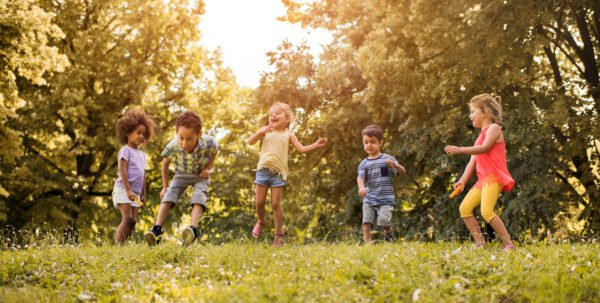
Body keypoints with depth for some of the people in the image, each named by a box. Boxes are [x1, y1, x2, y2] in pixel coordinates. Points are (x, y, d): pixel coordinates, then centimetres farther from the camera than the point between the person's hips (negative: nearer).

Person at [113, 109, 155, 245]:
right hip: (123, 189, -8)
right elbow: (123, 171, -14)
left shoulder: (142, 155, 19)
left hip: (135, 192, 8)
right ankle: (118, 244, -18)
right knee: (127, 219, -18)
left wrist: (143, 194, 18)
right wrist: (128, 190, -22)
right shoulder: (125, 151, -6)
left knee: (133, 221, 3)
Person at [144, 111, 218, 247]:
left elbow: (214, 151, -4)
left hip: (201, 175, -1)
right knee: (167, 197, -18)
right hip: (181, 174, 2)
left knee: (198, 199, -27)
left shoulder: (208, 143, -33)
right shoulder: (173, 146, -31)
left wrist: (208, 168, -14)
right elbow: (165, 162, -7)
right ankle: (157, 230, -26)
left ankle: (193, 230, -43)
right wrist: (165, 186, -2)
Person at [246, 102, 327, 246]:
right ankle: (261, 222, 34)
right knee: (259, 202, 4)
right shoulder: (266, 131, 8)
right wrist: (261, 132, -17)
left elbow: (301, 149, 8)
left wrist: (316, 145, -6)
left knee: (276, 204, -3)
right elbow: (250, 142, -1)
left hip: (278, 173, -1)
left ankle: (279, 234, 6)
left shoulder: (288, 134, 9)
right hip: (263, 170, 1)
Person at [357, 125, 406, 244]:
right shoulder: (364, 163, 8)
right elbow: (360, 177, -6)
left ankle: (388, 232, 17)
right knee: (366, 221, -10)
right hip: (369, 199, 3)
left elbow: (403, 172, -4)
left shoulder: (388, 159, 2)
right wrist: (361, 187, -29)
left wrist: (395, 165, -26)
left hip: (386, 199, -3)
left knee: (383, 220, -16)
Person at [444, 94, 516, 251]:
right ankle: (480, 243, 1)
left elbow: (484, 148, -21)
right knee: (464, 207, 3)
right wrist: (463, 180, 3)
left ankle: (509, 244, -19)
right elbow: (473, 161, 16)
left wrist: (460, 150, -27)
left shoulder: (493, 128, -2)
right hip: (482, 179, 10)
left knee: (487, 210, -23)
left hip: (493, 177, -10)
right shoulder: (480, 136, 25)